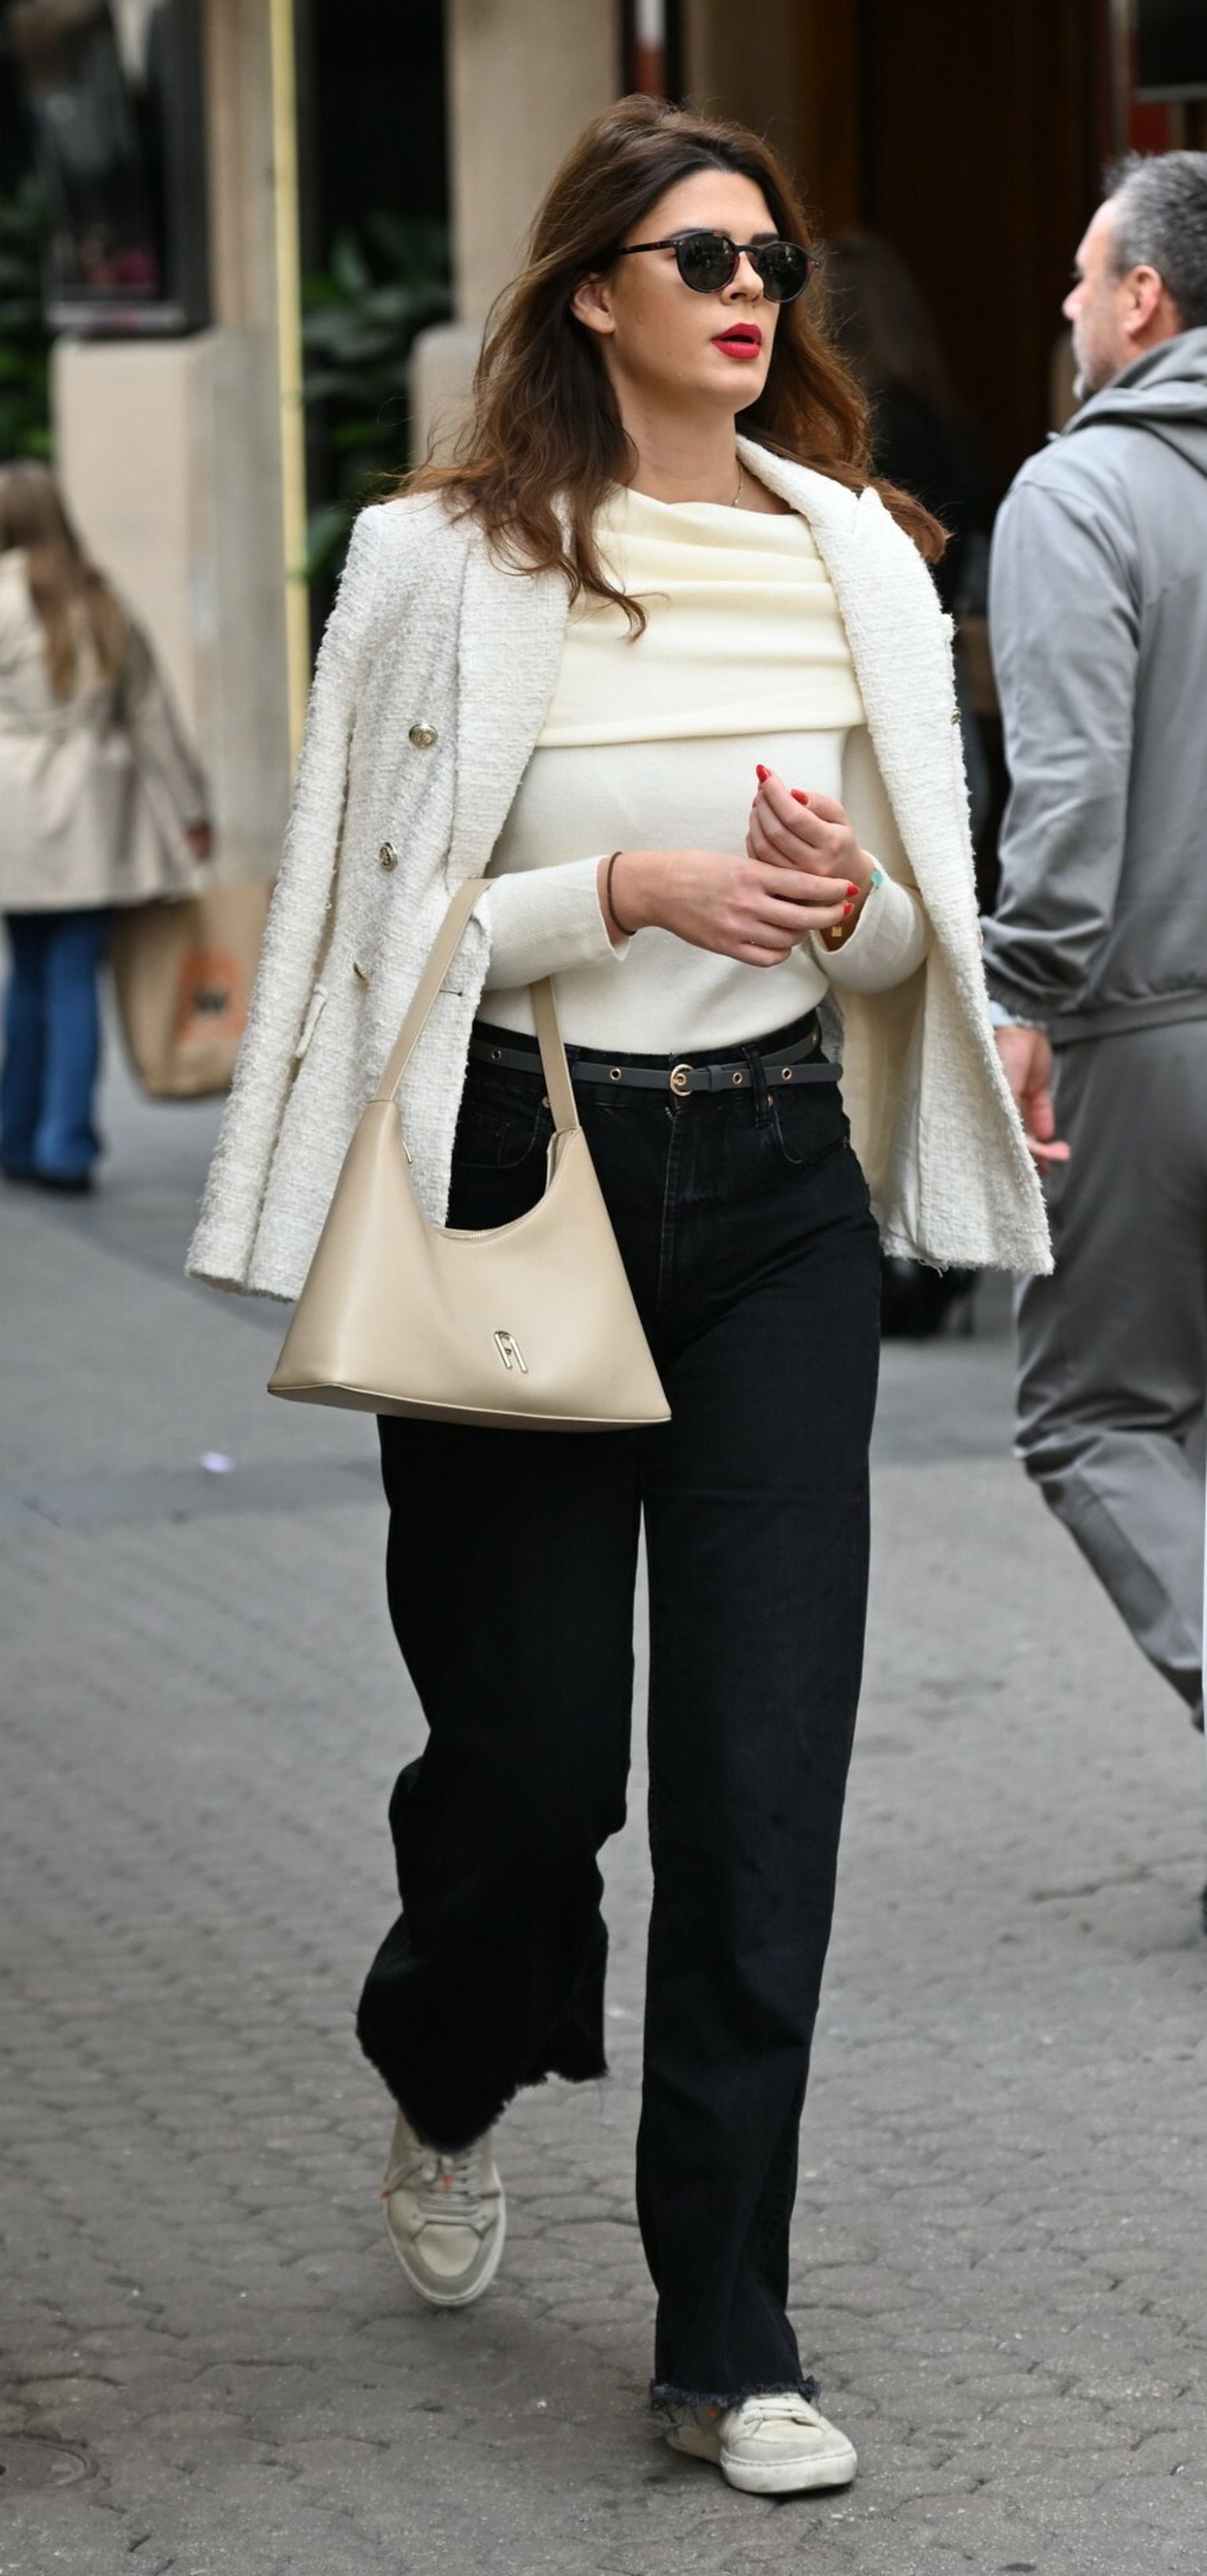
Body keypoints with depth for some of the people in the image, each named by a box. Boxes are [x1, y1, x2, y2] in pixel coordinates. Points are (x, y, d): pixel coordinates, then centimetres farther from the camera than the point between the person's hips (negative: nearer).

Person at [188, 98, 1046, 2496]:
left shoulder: (856, 560, 7)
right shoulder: (448, 566, -4)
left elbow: (913, 937, 12)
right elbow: (381, 923, -5)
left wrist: (847, 903, -11)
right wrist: (631, 890, -18)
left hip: (777, 1191, 3)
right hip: (517, 1176, -3)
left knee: (765, 1775, -3)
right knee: (531, 1738, 5)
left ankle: (726, 2342, 5)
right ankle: (446, 2079, 40)